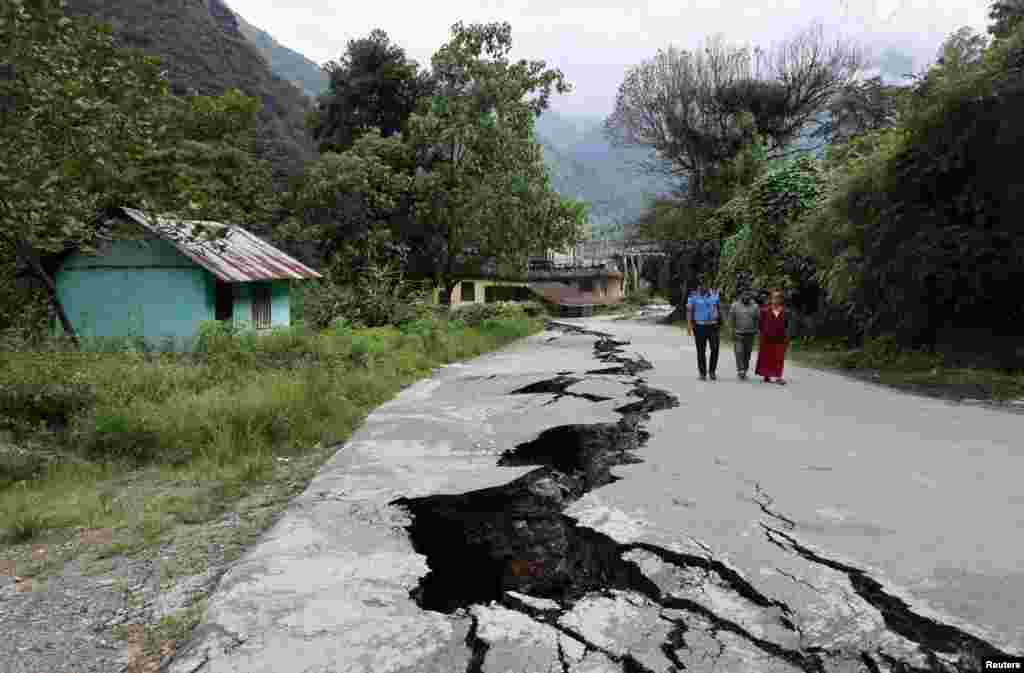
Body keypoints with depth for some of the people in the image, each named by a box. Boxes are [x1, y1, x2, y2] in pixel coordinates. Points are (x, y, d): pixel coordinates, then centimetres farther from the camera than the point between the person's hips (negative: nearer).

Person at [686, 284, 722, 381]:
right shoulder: (694, 297, -1)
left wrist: (721, 322, 13)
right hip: (700, 327, -2)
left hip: (713, 326, 2)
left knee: (715, 349, -4)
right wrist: (689, 324, -19)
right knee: (701, 351, 2)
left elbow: (719, 308, 15)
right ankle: (703, 373, 11)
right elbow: (689, 310, -8)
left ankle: (712, 371, 14)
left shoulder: (714, 294, 8)